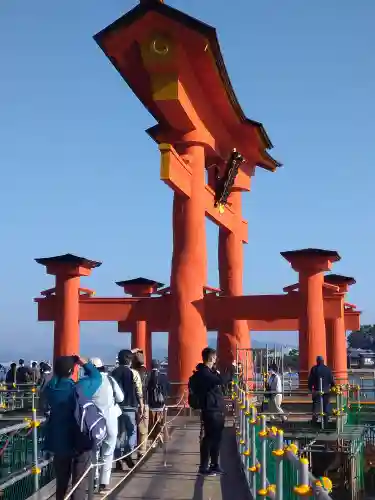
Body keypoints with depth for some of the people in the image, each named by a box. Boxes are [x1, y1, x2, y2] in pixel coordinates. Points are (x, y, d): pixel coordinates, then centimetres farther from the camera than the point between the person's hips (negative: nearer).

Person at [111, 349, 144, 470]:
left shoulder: (114, 373, 5)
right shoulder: (134, 373, -5)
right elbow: (139, 393, -7)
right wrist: (141, 407, -1)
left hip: (116, 406, 3)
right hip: (130, 406, -3)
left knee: (118, 433, 9)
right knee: (132, 431, 9)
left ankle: (118, 459, 8)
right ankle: (128, 454, -8)